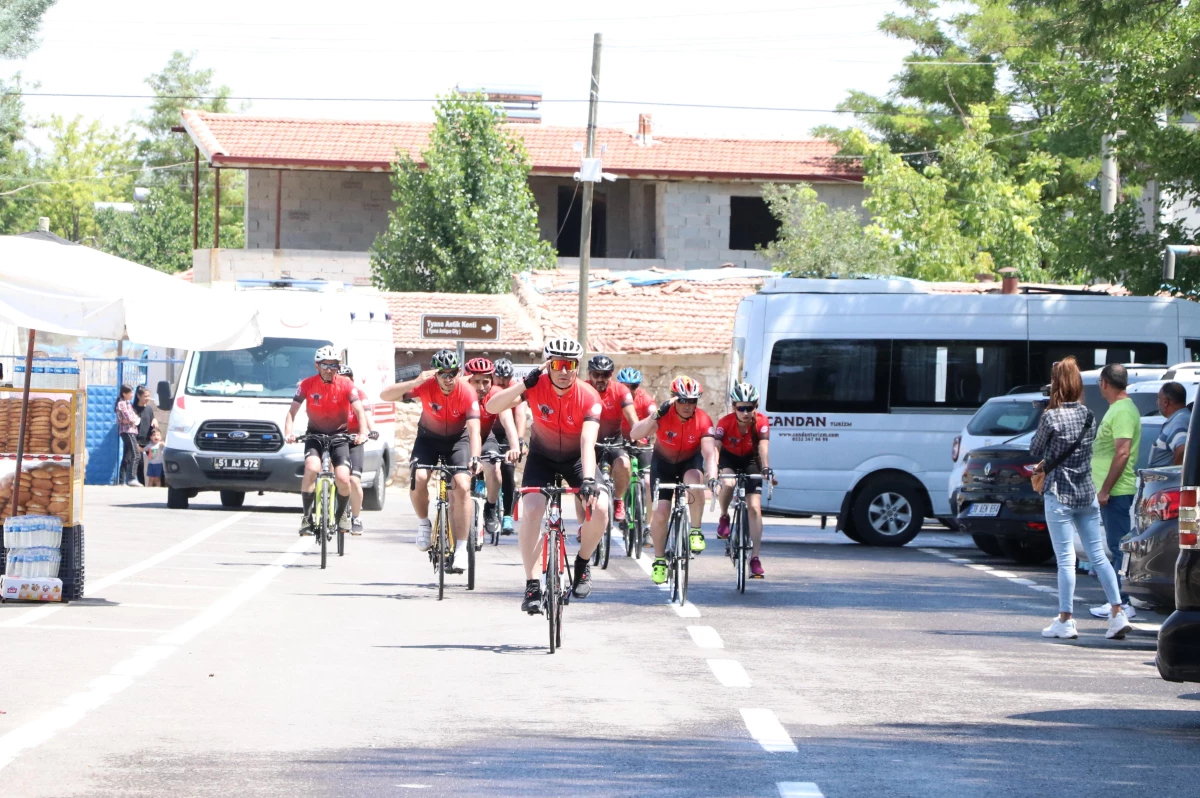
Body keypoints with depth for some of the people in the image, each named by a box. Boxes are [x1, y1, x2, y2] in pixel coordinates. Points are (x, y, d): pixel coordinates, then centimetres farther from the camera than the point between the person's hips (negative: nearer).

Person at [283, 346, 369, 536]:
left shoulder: (346, 385, -12)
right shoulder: (307, 385, -11)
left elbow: (359, 410, -19)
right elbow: (292, 411, -12)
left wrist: (362, 433, -37)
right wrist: (288, 433, -31)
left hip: (339, 435, 0)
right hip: (315, 434, 0)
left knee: (343, 479, -16)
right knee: (312, 468, -29)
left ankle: (341, 514, 15)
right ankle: (307, 517, -17)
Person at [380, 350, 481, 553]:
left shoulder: (466, 393, -26)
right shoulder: (426, 386, -24)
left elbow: (474, 429, -33)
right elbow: (385, 395, -30)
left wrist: (474, 457, -51)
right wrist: (415, 383, -44)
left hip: (458, 439, -1)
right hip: (429, 437, 1)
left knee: (462, 486, -20)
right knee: (417, 479, -25)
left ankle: (461, 548, -11)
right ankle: (423, 523, 3)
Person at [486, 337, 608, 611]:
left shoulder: (588, 397, -26)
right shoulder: (536, 386, -23)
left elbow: (588, 442, -36)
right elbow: (492, 407, -32)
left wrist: (588, 480, -51)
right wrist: (524, 384, -44)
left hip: (577, 458, 0)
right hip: (542, 456, 0)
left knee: (599, 508, -22)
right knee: (531, 510, -23)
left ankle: (583, 563, 6)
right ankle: (531, 585, -12)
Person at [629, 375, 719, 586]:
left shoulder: (703, 421, -26)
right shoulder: (664, 416, -28)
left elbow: (709, 453, -36)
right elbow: (635, 434, -41)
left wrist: (712, 476, -55)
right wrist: (656, 416, -56)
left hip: (690, 460, 0)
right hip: (664, 463, 0)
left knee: (693, 482, -35)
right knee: (660, 513, -10)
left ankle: (695, 532, -16)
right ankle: (659, 560, 10)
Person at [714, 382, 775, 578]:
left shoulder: (761, 422, -26)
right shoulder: (726, 422, -28)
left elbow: (763, 446, -39)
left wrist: (765, 468, -57)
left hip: (750, 459, 1)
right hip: (729, 457, -1)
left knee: (754, 508, -9)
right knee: (728, 484, -36)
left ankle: (755, 558, -7)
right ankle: (724, 517, -4)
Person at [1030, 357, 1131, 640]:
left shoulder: (1051, 417, -12)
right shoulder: (1088, 416, 5)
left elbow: (1035, 452, -3)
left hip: (1059, 495, -5)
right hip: (1087, 494, 5)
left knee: (1066, 559, -2)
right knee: (1098, 555, 9)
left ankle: (1065, 621, 1)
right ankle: (1118, 613, 3)